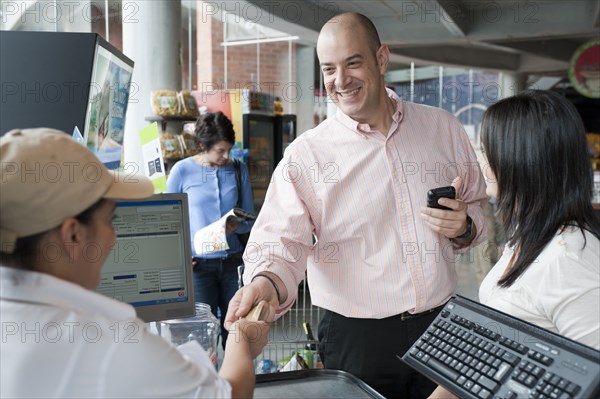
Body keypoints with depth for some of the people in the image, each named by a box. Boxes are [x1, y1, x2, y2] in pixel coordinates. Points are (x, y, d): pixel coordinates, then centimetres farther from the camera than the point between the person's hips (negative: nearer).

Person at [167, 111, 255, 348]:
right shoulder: (183, 171, -3)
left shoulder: (238, 170, 4)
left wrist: (236, 226, -14)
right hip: (199, 264, -2)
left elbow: (249, 218, 9)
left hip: (233, 261, 2)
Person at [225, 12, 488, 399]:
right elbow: (281, 242, -16)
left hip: (443, 324, 4)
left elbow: (481, 209, 12)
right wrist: (267, 283, -37)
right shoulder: (306, 155, -7)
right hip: (356, 338, -3)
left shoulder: (443, 128, 3)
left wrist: (464, 228, -10)